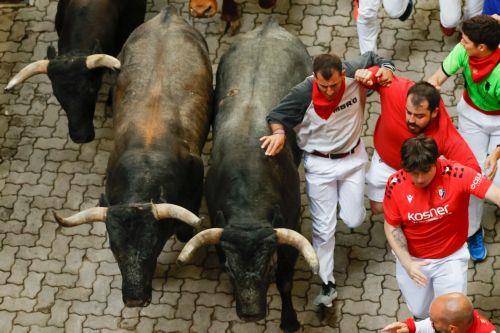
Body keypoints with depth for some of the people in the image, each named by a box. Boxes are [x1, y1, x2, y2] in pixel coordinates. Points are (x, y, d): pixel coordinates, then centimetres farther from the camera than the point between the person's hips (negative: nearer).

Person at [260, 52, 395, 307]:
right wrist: (279, 132, -33)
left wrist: (386, 69, -20)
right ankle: (327, 284, 21)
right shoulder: (304, 93, -24)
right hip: (319, 164, -2)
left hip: (353, 158, 2)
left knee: (353, 220, 6)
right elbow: (276, 116, -12)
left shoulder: (355, 76, -18)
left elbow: (376, 59, 2)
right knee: (324, 228, 4)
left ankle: (350, 200, 44)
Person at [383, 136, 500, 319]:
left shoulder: (456, 174, -27)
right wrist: (407, 263, -19)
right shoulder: (395, 184, -20)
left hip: (451, 257, -1)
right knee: (420, 312, 18)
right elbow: (392, 226, -8)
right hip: (412, 257, 1)